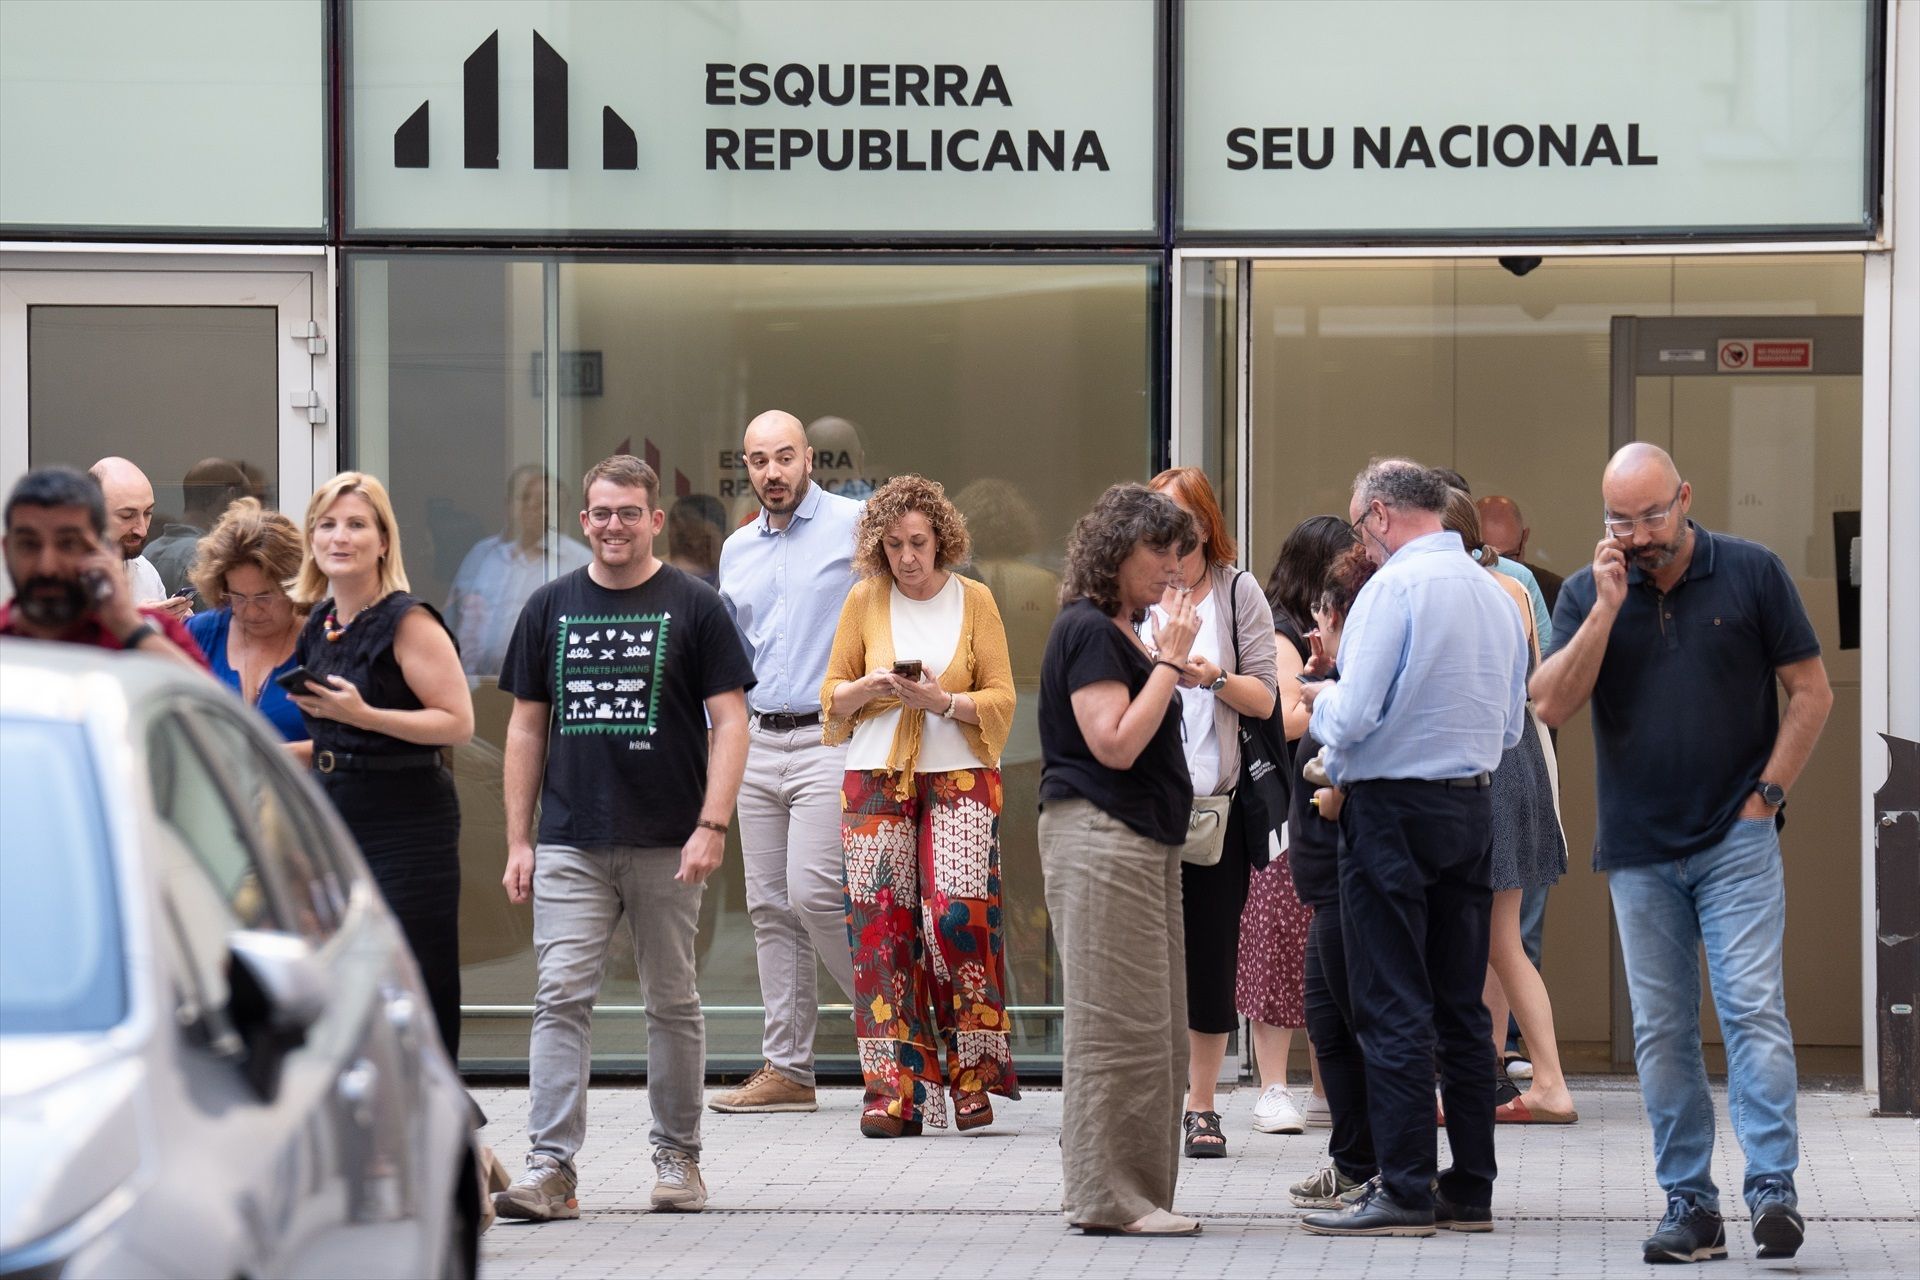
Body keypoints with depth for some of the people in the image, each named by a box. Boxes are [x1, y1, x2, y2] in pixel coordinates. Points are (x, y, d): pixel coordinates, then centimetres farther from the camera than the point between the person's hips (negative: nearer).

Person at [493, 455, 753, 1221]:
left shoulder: (693, 607, 1)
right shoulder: (550, 608, 9)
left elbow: (729, 721, -2)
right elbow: (526, 727, 12)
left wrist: (712, 825, -13)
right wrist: (518, 840, 6)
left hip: (666, 842, -1)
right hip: (569, 845, 2)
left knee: (673, 1004, 8)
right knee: (561, 1000, -8)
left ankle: (677, 1158, 19)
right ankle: (550, 1169, -11)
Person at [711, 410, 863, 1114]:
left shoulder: (856, 525, -3)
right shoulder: (737, 549, 17)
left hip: (829, 739, -6)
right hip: (756, 743, 6)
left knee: (814, 891, -16)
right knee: (769, 905, 5)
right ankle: (787, 1068, 8)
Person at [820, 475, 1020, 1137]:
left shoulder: (973, 599, 4)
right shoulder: (865, 600, 8)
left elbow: (1001, 699, 2)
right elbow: (832, 695, 12)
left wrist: (943, 700, -14)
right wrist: (872, 686, -8)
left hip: (959, 779, -1)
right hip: (876, 778, 1)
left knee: (955, 914, -15)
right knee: (881, 925, -6)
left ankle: (972, 1073, -2)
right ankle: (893, 1088, -5)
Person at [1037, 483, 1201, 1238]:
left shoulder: (1119, 631, 19)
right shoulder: (1087, 630, -11)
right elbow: (1115, 743, -19)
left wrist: (1169, 657, 12)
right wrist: (1172, 659, -16)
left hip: (1143, 837, 10)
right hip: (1099, 836, -10)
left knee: (1153, 1024, 10)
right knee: (1118, 1021, -9)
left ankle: (1132, 1192, 14)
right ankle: (1109, 1197, -7)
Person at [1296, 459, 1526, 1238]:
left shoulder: (1394, 588, -14)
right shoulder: (1493, 595, 9)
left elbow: (1352, 718, -18)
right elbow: (1511, 727, 17)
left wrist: (1320, 697, 3)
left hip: (1393, 810, -7)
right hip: (1471, 808, 7)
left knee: (1392, 1011, -4)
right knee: (1461, 1007, 11)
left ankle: (1404, 1193, -4)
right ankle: (1471, 1188, 13)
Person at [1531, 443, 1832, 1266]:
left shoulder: (1750, 573, -1)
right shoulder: (1586, 594, 5)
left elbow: (1811, 690, 3)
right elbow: (1552, 704, -7)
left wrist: (1769, 791, -5)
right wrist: (1607, 608, -14)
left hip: (1737, 839, -3)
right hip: (1638, 850, 3)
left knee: (1753, 1007, -13)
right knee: (1661, 1032, 4)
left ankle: (1772, 1186, -15)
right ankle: (1689, 1204, 9)